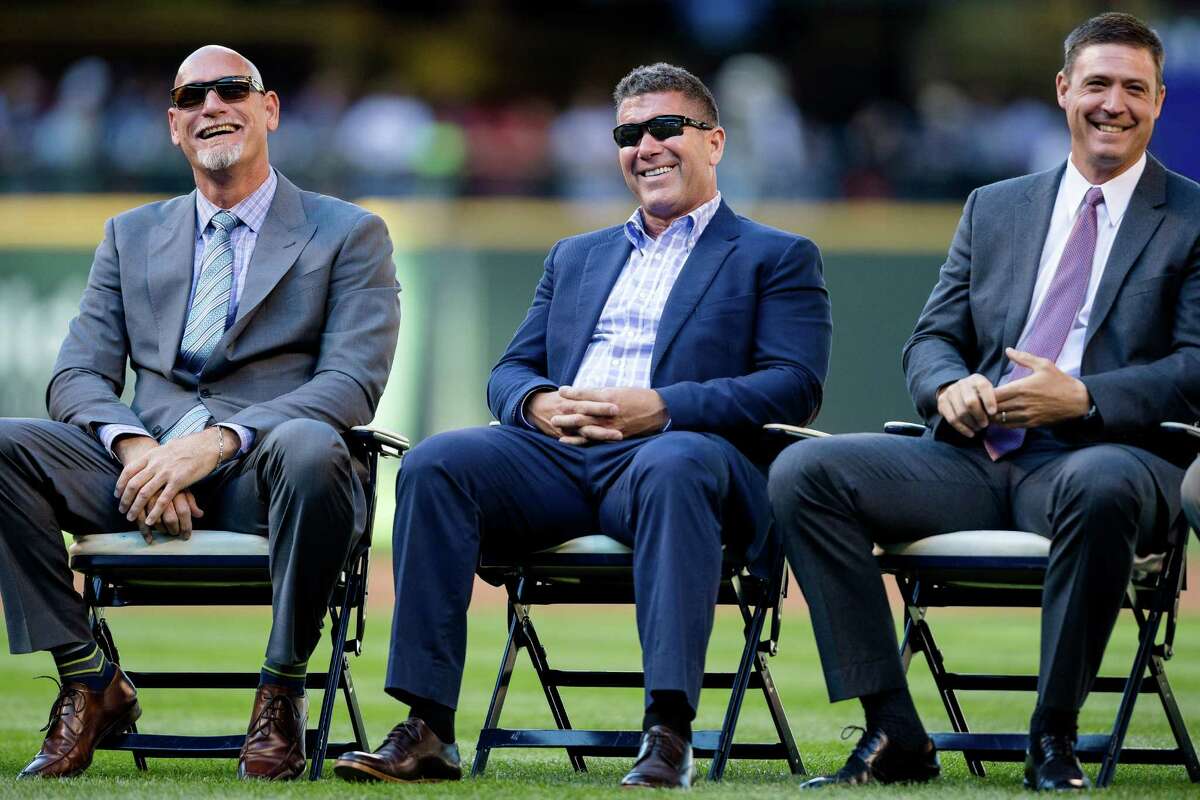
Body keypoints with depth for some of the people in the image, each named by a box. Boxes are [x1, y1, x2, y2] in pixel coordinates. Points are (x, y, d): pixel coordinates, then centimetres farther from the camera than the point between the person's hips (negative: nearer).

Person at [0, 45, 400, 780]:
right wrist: (136, 449, -13)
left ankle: (282, 692, -22)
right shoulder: (131, 237, 21)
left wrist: (217, 442, -21)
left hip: (264, 472, -3)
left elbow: (351, 383, -5)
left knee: (309, 448, -40)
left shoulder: (349, 235, 8)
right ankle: (90, 684, -12)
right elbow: (78, 374, 11)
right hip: (147, 469, 4)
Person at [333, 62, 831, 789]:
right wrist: (539, 403, -4)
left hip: (680, 450, -4)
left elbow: (795, 387, -1)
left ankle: (668, 736, -47)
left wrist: (660, 409, -15)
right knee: (435, 464, -25)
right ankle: (427, 731, -31)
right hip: (558, 456, 4)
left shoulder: (778, 258, 14)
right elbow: (510, 372, 24)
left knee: (674, 468, -41)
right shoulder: (577, 257, 31)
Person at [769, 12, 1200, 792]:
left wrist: (1083, 399, -18)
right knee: (804, 471, -18)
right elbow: (931, 339, 17)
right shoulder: (994, 208, 20)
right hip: (975, 457, 5)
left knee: (1101, 487, -42)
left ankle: (1054, 736, -24)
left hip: (1098, 456, -5)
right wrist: (949, 385, -8)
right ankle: (893, 732, -18)